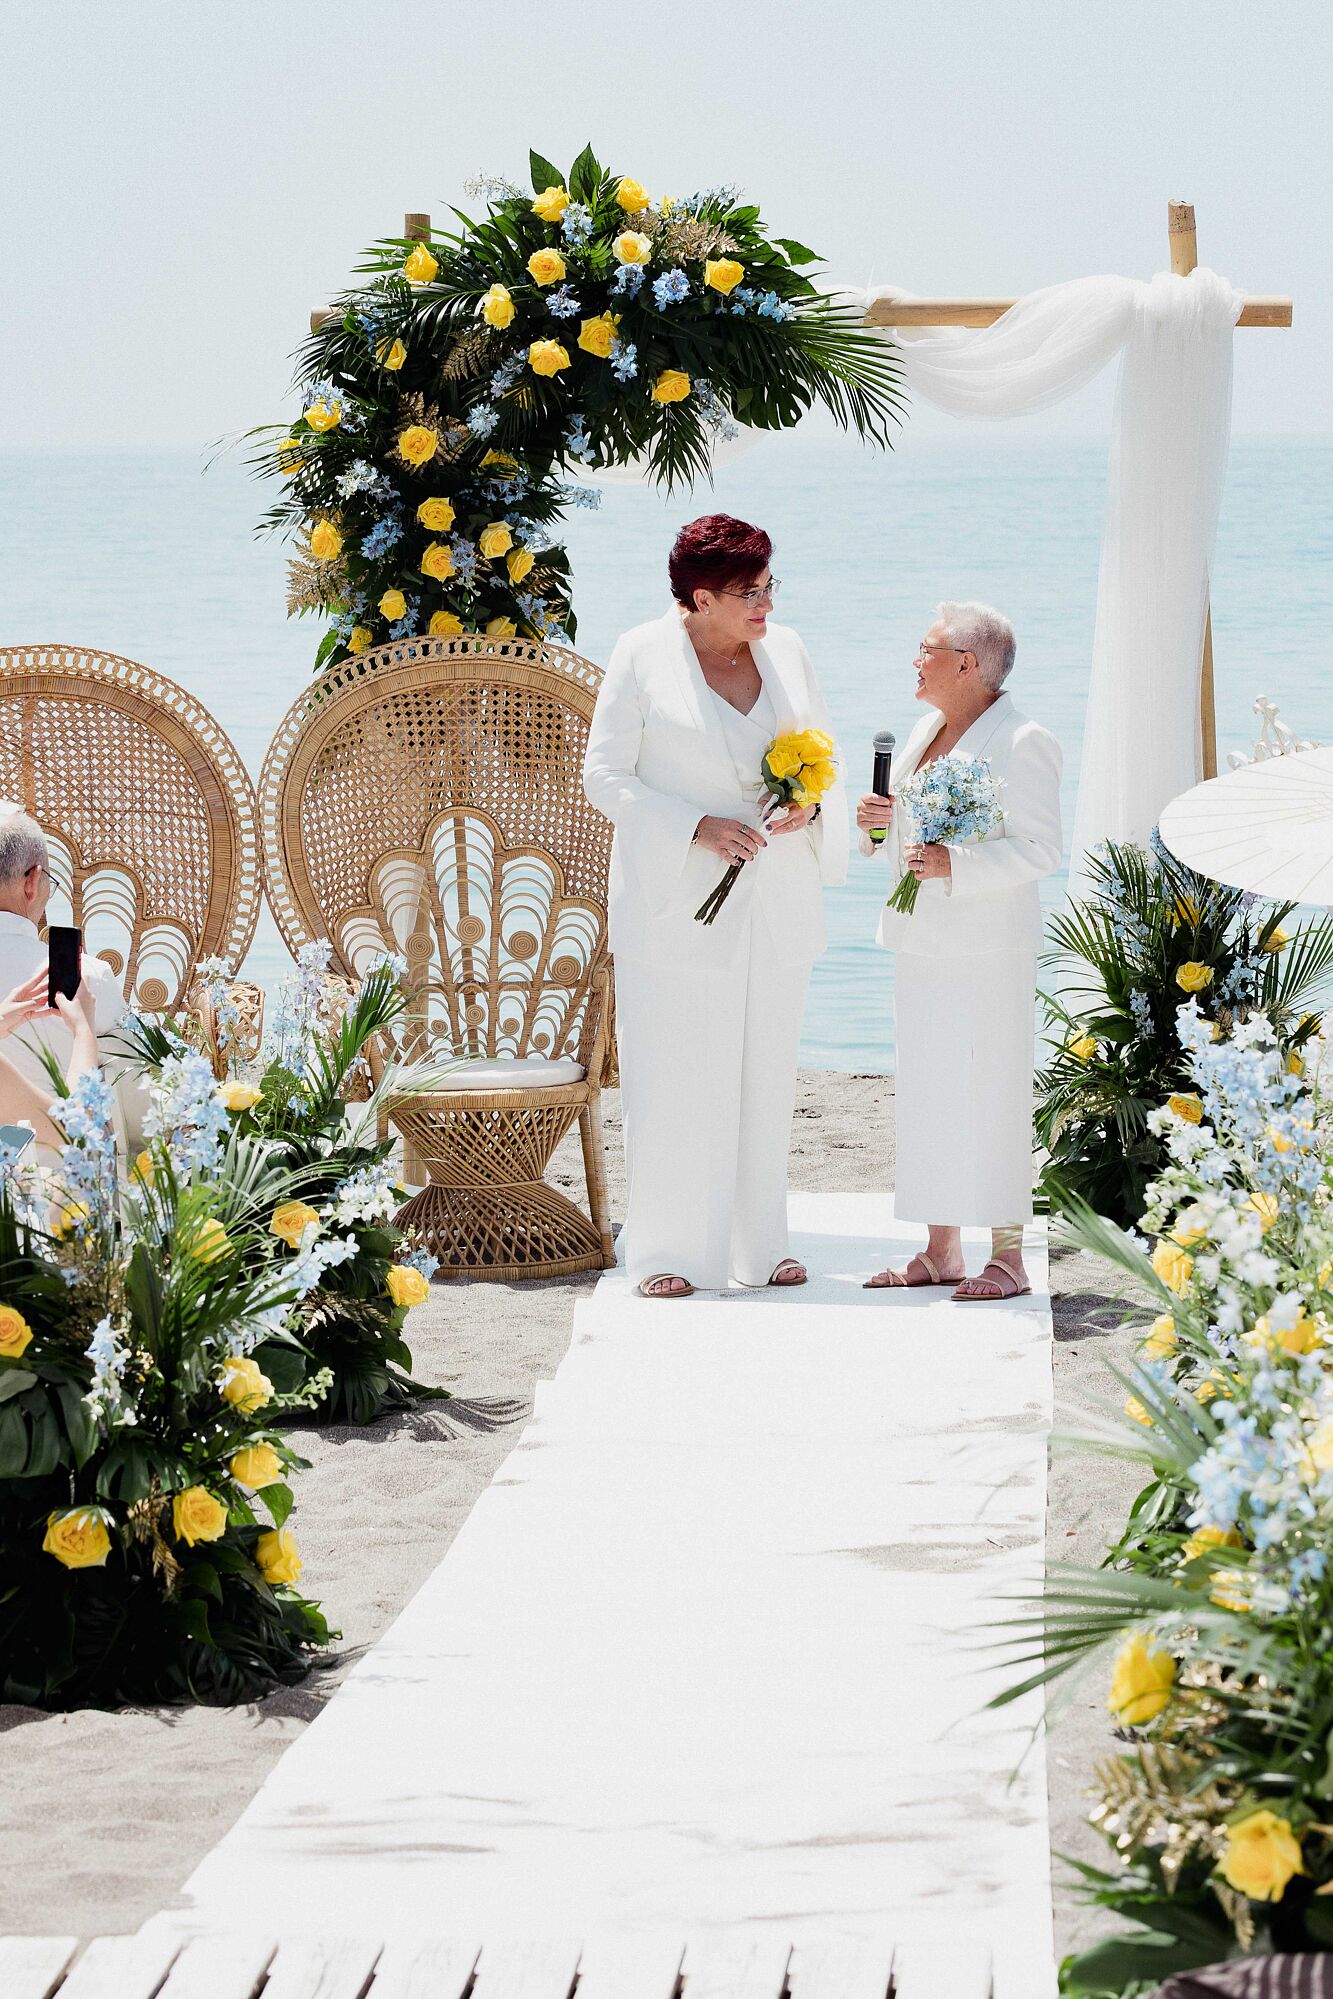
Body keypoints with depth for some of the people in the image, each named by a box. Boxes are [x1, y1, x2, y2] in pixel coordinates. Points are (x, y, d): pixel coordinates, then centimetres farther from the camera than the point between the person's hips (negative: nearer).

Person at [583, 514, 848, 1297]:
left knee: (764, 1076, 9)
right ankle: (670, 1253, 5)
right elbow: (607, 775, -6)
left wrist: (812, 807, -7)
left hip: (776, 906, 4)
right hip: (676, 902, -4)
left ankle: (762, 1244, 18)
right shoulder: (643, 657, -6)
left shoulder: (786, 651, 7)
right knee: (675, 1078, -3)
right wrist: (697, 828, -18)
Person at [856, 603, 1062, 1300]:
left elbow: (1040, 849, -16)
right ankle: (940, 1250, 17)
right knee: (927, 1095, 10)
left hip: (989, 954, -9)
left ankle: (1008, 1256, 1)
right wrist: (882, 821, 3)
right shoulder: (926, 730, 15)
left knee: (989, 1099, -5)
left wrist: (954, 864, -26)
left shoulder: (1022, 744, -12)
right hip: (923, 948, 9)